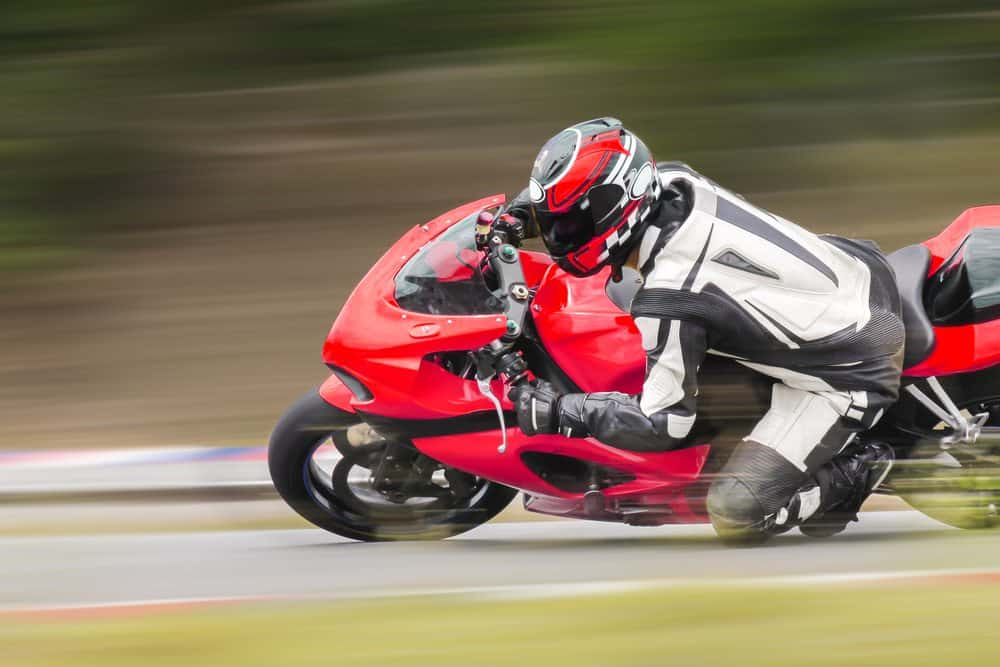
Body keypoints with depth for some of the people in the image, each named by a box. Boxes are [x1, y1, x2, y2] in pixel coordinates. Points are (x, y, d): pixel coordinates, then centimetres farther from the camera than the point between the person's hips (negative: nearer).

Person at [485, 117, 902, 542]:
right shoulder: (672, 183, -7)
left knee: (737, 514, -12)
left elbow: (662, 423, -20)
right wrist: (518, 214, 7)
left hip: (852, 376, -8)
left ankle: (856, 473, 8)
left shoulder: (669, 300, -28)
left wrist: (559, 412, -13)